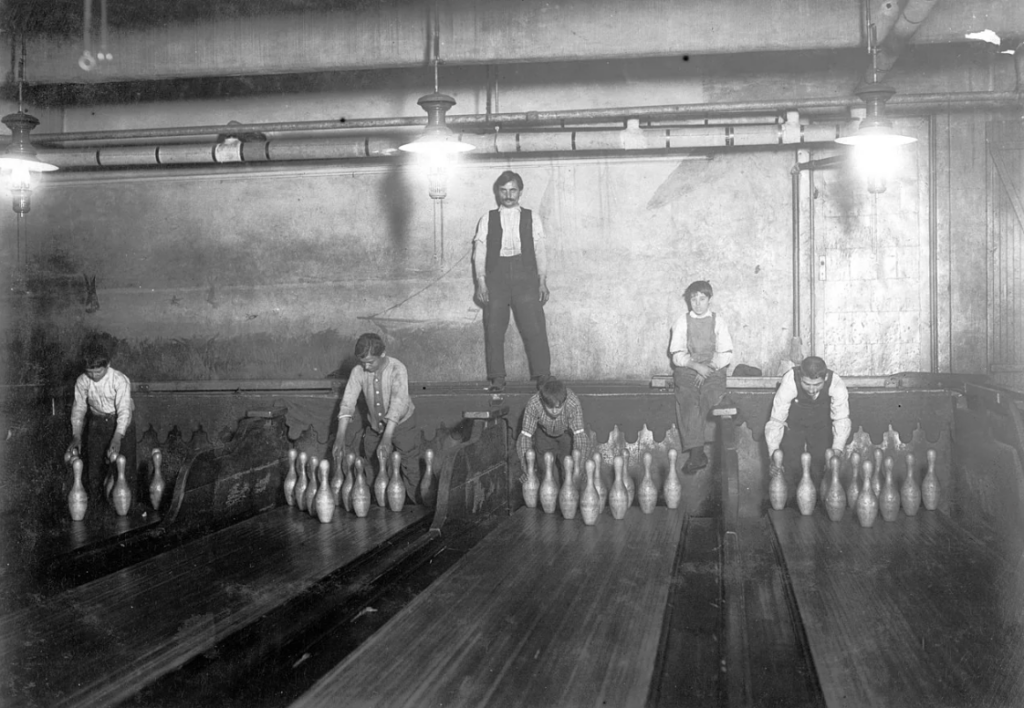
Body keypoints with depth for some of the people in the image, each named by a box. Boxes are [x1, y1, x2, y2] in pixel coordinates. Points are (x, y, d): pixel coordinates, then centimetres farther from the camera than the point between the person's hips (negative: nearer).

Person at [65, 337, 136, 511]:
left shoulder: (120, 381, -24)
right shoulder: (82, 382, -12)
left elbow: (124, 410, -30)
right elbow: (78, 408, -6)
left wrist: (117, 439, -42)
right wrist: (76, 437, -20)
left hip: (120, 424, -3)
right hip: (96, 423, 3)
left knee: (124, 467, -4)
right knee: (92, 466, 4)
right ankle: (92, 505, 18)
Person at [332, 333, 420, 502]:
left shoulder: (397, 369, -27)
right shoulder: (358, 372, -17)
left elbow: (398, 403, -37)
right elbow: (347, 402, -22)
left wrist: (387, 438, -46)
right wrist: (341, 436, -34)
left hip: (401, 424, -3)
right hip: (374, 427, 3)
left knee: (410, 469, 3)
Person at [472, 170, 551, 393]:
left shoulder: (531, 218, 12)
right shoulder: (487, 219, 12)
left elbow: (540, 252, 10)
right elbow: (479, 252, 7)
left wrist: (543, 281, 2)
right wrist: (481, 282, -4)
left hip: (525, 276, -1)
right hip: (496, 276, 1)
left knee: (534, 328, -8)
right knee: (494, 329, -2)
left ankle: (542, 378, -4)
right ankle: (497, 379, 5)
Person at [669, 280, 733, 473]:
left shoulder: (718, 321, 11)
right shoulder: (682, 322, 11)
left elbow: (726, 354, 6)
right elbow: (677, 354, 3)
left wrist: (709, 367, -12)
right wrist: (696, 365, -14)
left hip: (713, 371, 0)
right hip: (687, 370, 0)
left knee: (705, 397, -32)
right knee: (688, 400, -31)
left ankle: (694, 454, -32)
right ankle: (698, 453, -38)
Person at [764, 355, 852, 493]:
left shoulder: (836, 383, -32)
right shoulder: (789, 383, -36)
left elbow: (841, 419, -28)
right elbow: (776, 421, -32)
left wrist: (837, 450, -42)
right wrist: (774, 455, -42)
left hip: (821, 427, 1)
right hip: (793, 425, -1)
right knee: (791, 466, -11)